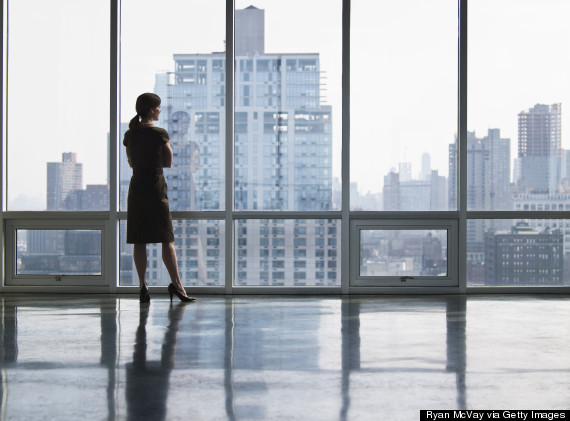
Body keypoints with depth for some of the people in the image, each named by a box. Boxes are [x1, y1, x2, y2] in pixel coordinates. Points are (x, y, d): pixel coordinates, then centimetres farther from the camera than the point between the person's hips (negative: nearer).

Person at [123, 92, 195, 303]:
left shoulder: (130, 135, 7)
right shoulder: (160, 134, -8)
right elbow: (168, 163, 1)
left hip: (135, 189, 5)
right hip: (156, 189, -5)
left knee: (138, 241, 4)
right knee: (167, 240, -1)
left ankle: (143, 286, 3)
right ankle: (176, 284, -6)